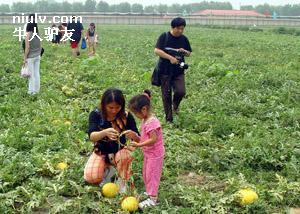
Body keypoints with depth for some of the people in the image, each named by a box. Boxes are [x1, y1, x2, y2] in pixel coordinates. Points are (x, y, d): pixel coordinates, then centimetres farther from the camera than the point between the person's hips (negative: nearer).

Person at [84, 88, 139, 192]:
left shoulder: (126, 116, -16)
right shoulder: (96, 114, -17)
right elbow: (92, 137, -29)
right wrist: (105, 132, -51)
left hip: (119, 151, 0)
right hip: (101, 152, 1)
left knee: (125, 156, -35)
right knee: (91, 178, -22)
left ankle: (122, 182, -6)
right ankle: (108, 170, 13)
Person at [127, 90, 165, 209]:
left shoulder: (152, 122, -25)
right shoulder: (145, 120, 5)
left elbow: (153, 139, -29)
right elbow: (145, 139, 7)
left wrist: (139, 145, -26)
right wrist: (135, 137, -9)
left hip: (155, 154, -9)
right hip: (148, 153, 9)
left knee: (152, 175, 1)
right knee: (146, 174, 20)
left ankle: (153, 199, 12)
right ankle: (149, 192, 36)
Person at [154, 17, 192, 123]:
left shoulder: (184, 39, 6)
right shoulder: (164, 37, -5)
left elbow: (189, 54, 16)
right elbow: (157, 50, -15)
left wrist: (184, 51, -7)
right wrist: (170, 57, -22)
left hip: (179, 71, 2)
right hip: (165, 71, -2)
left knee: (181, 91, -14)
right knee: (166, 95, 3)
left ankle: (175, 104, 22)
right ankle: (169, 119, 15)